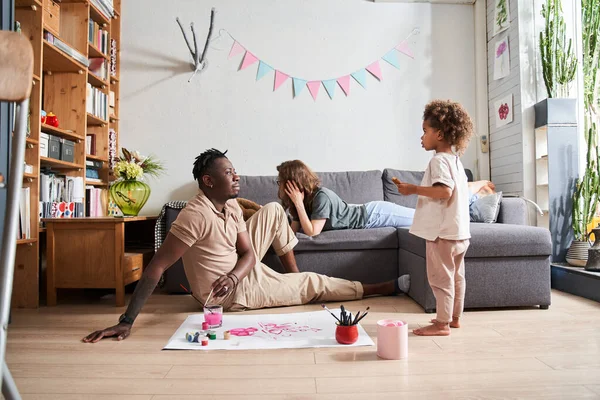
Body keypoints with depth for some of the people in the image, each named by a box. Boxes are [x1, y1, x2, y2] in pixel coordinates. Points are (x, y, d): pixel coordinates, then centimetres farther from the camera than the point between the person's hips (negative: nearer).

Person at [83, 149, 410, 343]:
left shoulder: (231, 205, -4)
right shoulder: (196, 215, -32)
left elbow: (248, 253, -5)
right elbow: (156, 267, -33)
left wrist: (232, 275, -28)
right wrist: (127, 321, -35)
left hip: (241, 271, 8)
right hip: (233, 292, -8)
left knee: (274, 211, 9)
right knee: (314, 283, 0)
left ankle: (294, 278, 17)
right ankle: (383, 288, 16)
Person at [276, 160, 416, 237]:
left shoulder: (321, 196, -31)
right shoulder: (303, 199, -5)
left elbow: (312, 232, -33)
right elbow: (294, 230, -3)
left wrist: (298, 203, -33)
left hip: (375, 215, -6)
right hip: (367, 212, 6)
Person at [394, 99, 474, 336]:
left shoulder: (439, 160, -14)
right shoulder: (455, 159, 16)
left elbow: (445, 191, -27)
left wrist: (414, 189, -22)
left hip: (442, 231, -10)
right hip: (459, 230, 10)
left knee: (440, 278, -3)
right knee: (455, 276, 16)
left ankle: (442, 324, 4)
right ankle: (454, 317, 27)